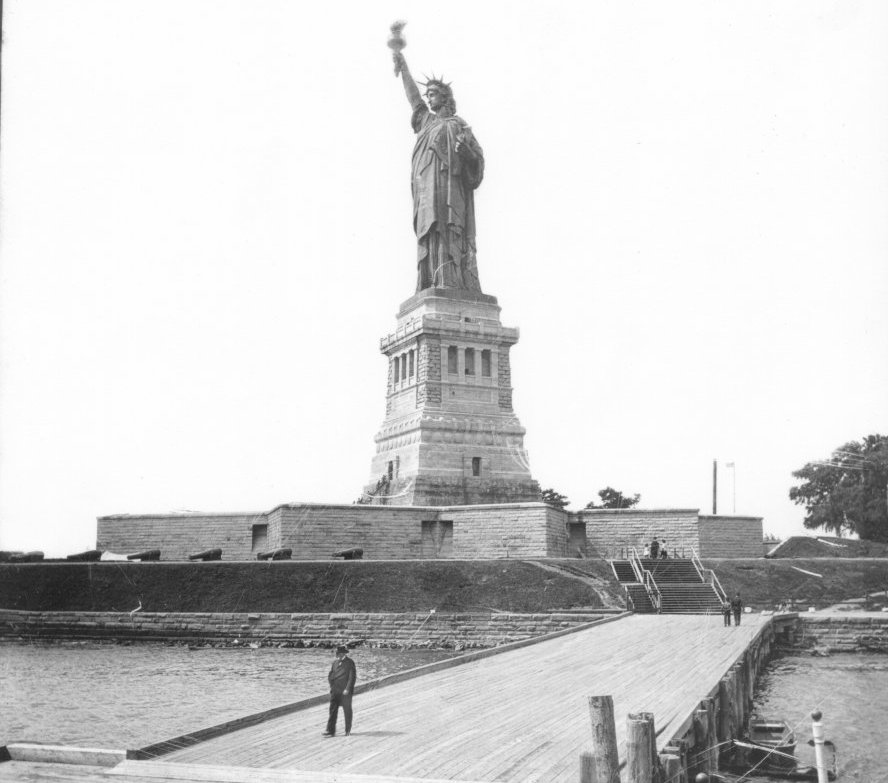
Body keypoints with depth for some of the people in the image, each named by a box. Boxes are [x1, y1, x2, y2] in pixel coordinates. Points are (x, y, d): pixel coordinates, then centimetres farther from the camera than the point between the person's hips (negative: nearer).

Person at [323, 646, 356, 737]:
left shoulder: (350, 663, -5)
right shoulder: (335, 662, 10)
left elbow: (352, 677, -11)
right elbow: (330, 676, 15)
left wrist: (347, 689, -17)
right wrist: (332, 685, 0)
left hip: (345, 692, -4)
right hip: (335, 691, 4)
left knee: (347, 711, 6)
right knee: (333, 710, -3)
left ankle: (348, 730, 19)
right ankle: (331, 731, -5)